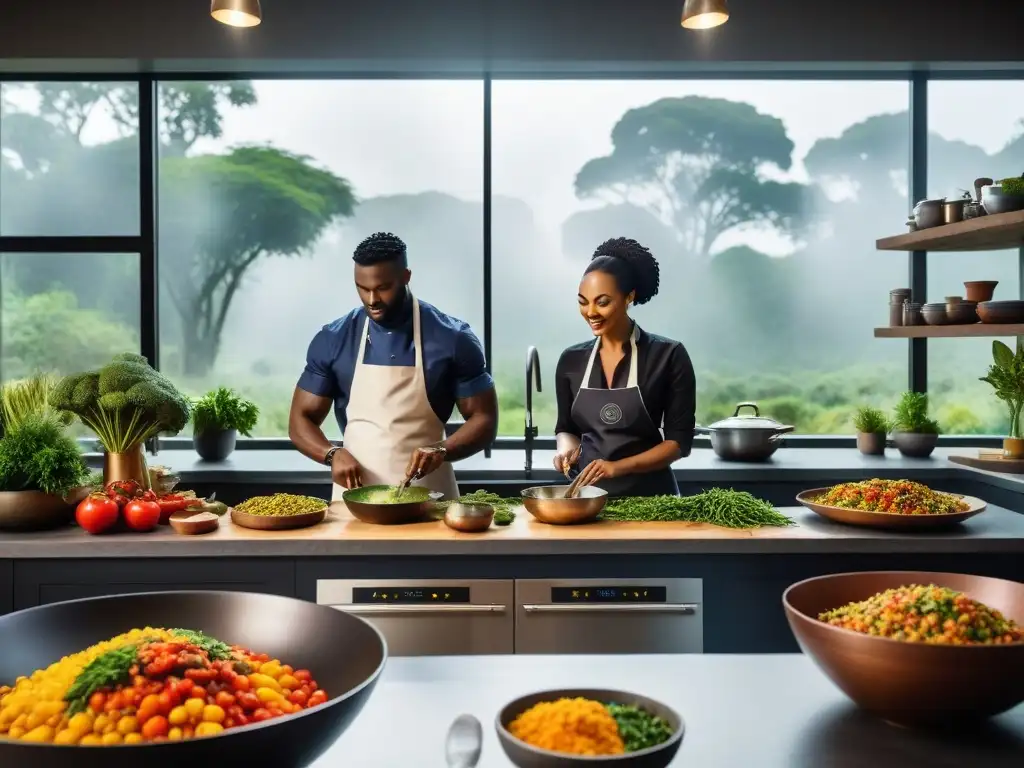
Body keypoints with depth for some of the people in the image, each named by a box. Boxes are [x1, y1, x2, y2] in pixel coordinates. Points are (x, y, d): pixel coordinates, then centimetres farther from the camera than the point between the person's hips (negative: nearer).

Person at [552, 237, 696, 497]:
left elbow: (680, 440, -6)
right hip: (588, 494, 3)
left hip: (649, 495, -2)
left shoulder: (668, 356, -6)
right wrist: (567, 445, -7)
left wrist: (618, 466, -17)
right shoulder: (571, 361, 4)